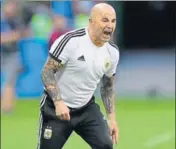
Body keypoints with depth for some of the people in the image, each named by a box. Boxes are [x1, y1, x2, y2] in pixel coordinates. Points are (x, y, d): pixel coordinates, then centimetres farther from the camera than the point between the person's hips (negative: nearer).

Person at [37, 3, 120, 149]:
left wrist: (111, 118, 9)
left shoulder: (113, 52, -1)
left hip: (87, 108, 5)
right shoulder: (70, 41, -20)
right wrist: (58, 102, -28)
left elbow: (108, 86, 13)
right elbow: (47, 72, -18)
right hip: (56, 108, -5)